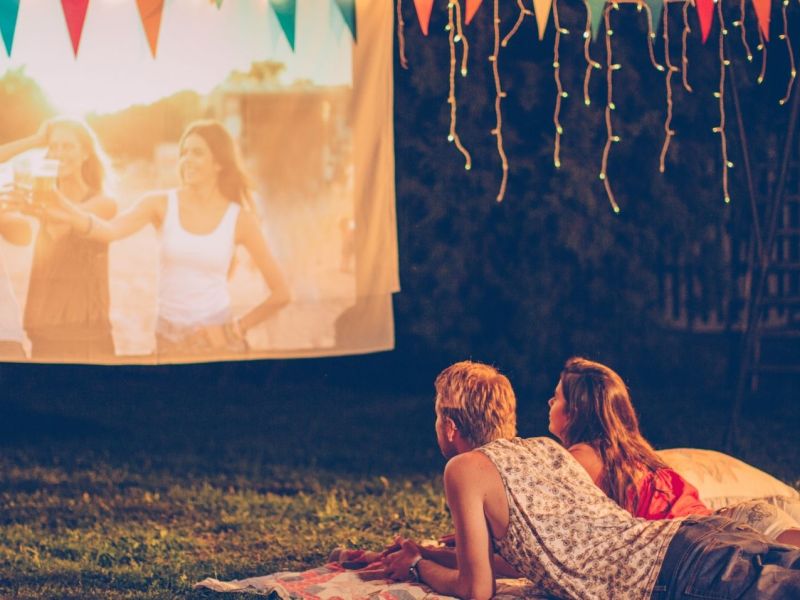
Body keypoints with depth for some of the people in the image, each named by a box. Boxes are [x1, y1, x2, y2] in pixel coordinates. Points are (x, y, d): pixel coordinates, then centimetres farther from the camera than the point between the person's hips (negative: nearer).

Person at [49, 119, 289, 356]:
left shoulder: (240, 218, -3)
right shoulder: (161, 204, -2)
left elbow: (280, 293, 3)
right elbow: (109, 231, -22)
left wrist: (240, 327, 1)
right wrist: (69, 213, -40)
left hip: (217, 339, -1)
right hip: (167, 339, 1)